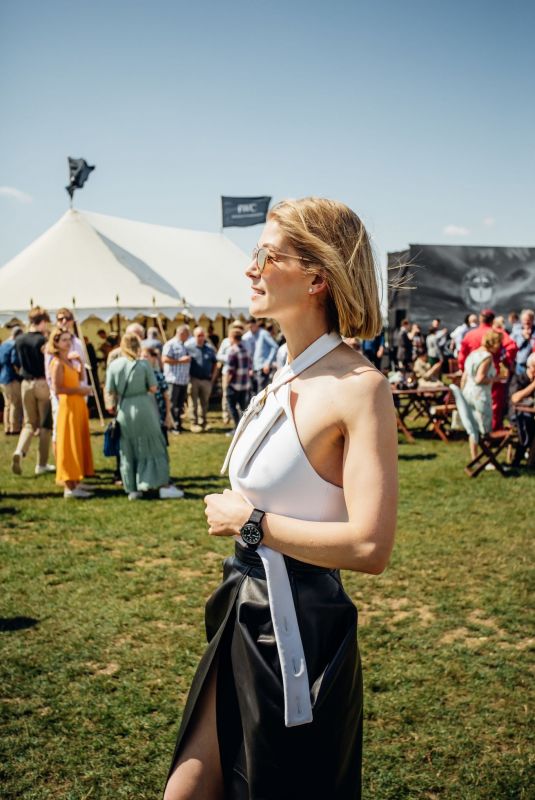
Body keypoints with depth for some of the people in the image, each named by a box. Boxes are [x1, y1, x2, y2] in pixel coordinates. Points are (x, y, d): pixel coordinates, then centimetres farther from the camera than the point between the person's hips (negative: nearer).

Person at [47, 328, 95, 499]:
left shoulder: (69, 361, 12)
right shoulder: (57, 363, -13)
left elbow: (78, 377, 20)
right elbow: (57, 389, -20)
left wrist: (79, 362, 8)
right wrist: (79, 390, -17)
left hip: (78, 405, 9)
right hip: (68, 406, -9)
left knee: (79, 444, 12)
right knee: (69, 445, -6)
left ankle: (75, 481, 20)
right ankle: (70, 487, -2)